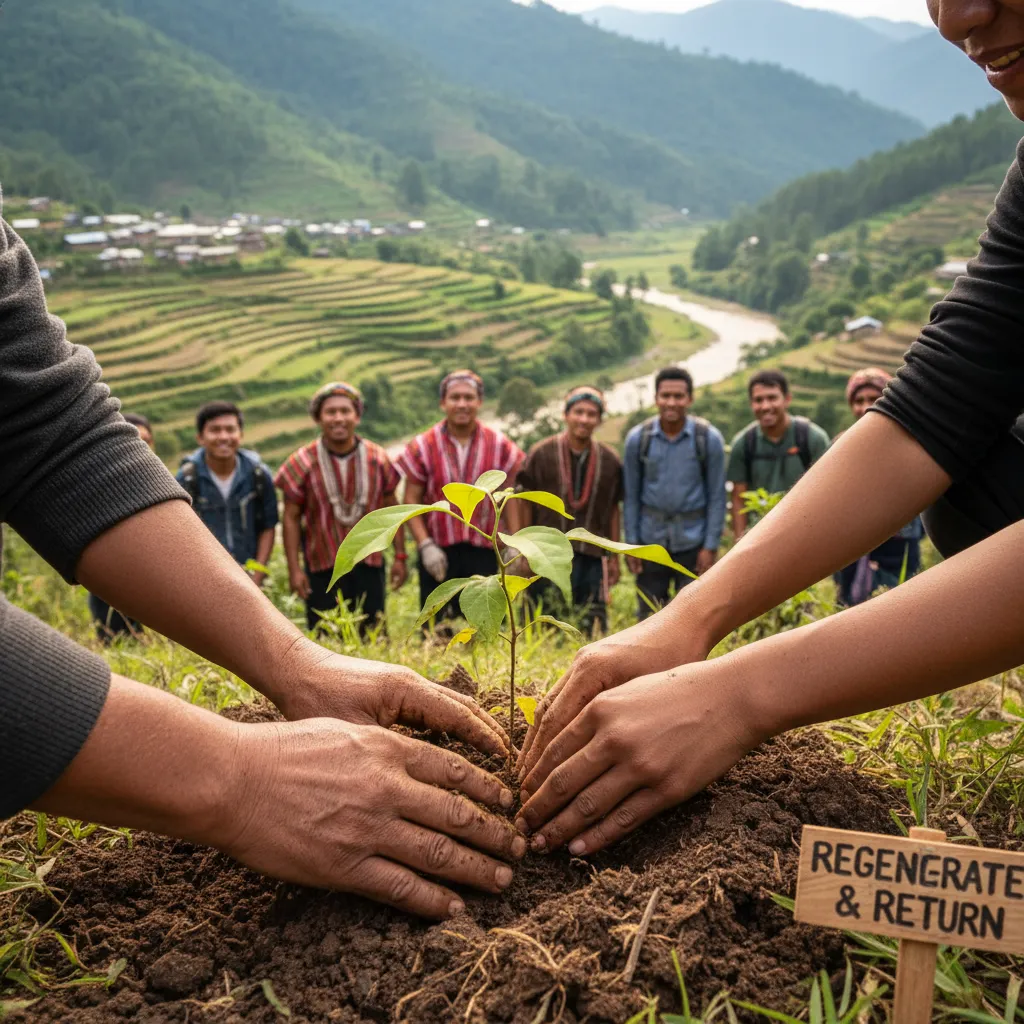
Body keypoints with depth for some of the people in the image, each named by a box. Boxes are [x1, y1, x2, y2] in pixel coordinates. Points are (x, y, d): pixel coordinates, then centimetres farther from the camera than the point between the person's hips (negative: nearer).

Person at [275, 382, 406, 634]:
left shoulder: (378, 459, 1)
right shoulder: (302, 463, -5)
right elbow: (291, 518, -1)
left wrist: (400, 557, 5)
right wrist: (294, 568, -6)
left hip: (369, 565, 2)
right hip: (322, 568, -1)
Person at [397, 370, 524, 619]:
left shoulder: (499, 445, 1)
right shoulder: (423, 448, -3)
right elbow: (411, 502, -2)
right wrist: (425, 545, -12)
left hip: (483, 551, 1)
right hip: (438, 552, -1)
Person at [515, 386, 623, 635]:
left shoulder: (610, 461, 4)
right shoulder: (542, 453, -3)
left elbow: (613, 510, 11)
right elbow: (526, 503, 1)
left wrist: (614, 557, 10)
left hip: (593, 558, 3)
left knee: (593, 628, 7)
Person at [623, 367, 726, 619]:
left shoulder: (709, 439, -7)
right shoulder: (637, 439, -3)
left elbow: (717, 497, -3)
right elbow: (632, 496, 3)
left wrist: (711, 546, -6)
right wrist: (631, 543, 1)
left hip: (693, 542, -1)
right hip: (651, 540, 2)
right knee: (648, 618, 10)